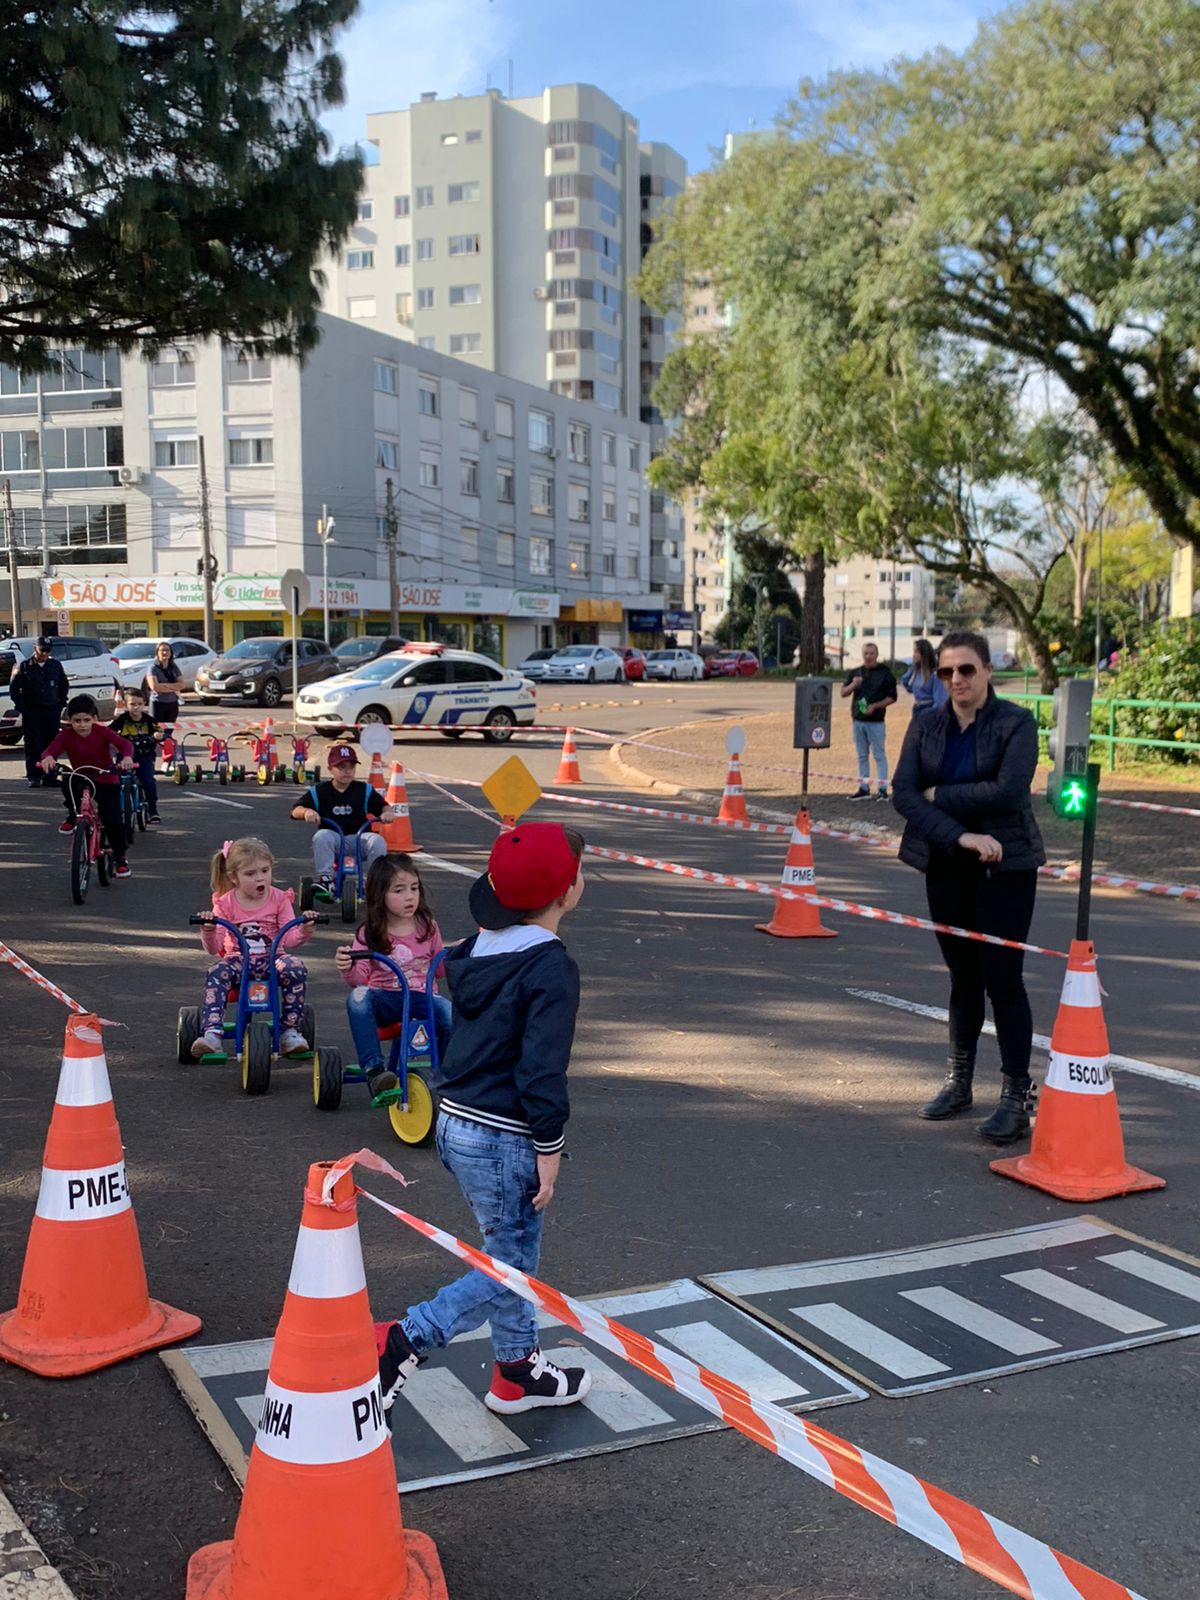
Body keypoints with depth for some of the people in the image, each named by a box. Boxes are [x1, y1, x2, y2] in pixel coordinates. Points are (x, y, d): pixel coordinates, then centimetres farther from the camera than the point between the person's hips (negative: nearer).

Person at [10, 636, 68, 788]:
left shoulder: (56, 665, 7)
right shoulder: (25, 666, 0)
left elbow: (64, 686, 19)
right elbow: (14, 687, 3)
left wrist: (61, 703, 8)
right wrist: (21, 707, -4)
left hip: (52, 711, 3)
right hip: (32, 711, -2)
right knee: (33, 745, -4)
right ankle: (34, 777, -3)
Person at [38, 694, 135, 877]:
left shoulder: (102, 732, -14)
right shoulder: (66, 735, -12)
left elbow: (124, 744, -27)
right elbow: (51, 749, -28)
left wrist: (127, 757, -50)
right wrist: (48, 757, -53)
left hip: (106, 781, -1)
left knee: (113, 821, -14)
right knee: (67, 782, -34)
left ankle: (120, 859, 9)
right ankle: (72, 817, -6)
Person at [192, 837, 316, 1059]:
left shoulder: (279, 899, 2)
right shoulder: (225, 903, 1)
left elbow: (289, 940, -5)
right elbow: (214, 948, -5)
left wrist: (303, 931, -28)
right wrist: (208, 932, -28)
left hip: (272, 959, 0)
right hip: (237, 959, 0)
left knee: (297, 970, -29)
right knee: (216, 974, -31)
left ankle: (290, 1032, -20)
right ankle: (211, 1034, -38)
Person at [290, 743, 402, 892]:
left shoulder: (364, 790, 7)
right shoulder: (319, 791, 4)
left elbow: (383, 806, 5)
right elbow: (295, 810, -3)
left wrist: (388, 812, -21)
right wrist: (306, 811, -27)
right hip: (333, 838, -1)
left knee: (378, 841, -28)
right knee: (322, 836, -33)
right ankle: (325, 879, -26)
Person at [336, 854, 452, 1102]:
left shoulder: (428, 927, 7)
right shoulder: (369, 934, 0)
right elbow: (360, 977, -10)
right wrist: (347, 968, -32)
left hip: (422, 996, 1)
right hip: (385, 1000, 0)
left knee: (450, 1014, -32)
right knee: (358, 998, -34)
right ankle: (374, 1070, -34)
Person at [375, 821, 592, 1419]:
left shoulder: (475, 950, 6)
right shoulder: (551, 969, -20)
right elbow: (542, 1073, -23)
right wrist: (549, 1153, -14)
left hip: (455, 1122, 9)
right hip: (502, 1139, -9)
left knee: (513, 1254, 22)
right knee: (507, 1270, 6)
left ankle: (518, 1370, 35)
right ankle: (404, 1340, -1)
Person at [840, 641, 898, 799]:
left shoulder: (885, 673, -2)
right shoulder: (855, 673, 12)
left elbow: (892, 697, -3)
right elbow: (843, 693, 5)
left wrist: (875, 706, -16)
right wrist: (853, 685, -15)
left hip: (876, 722, -5)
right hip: (858, 721, 5)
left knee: (879, 755, -5)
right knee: (862, 756, 10)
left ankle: (882, 789, -4)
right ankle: (864, 788, 16)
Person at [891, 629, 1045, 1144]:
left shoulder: (1016, 723, -8)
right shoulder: (926, 725, 4)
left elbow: (1008, 791, -23)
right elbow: (902, 792, -9)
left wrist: (939, 796, -13)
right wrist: (960, 834, -22)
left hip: (1004, 866, -4)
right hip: (946, 866, 4)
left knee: (1001, 977, -6)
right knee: (963, 976, 15)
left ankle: (1016, 1097, 4)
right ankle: (959, 1081, 28)